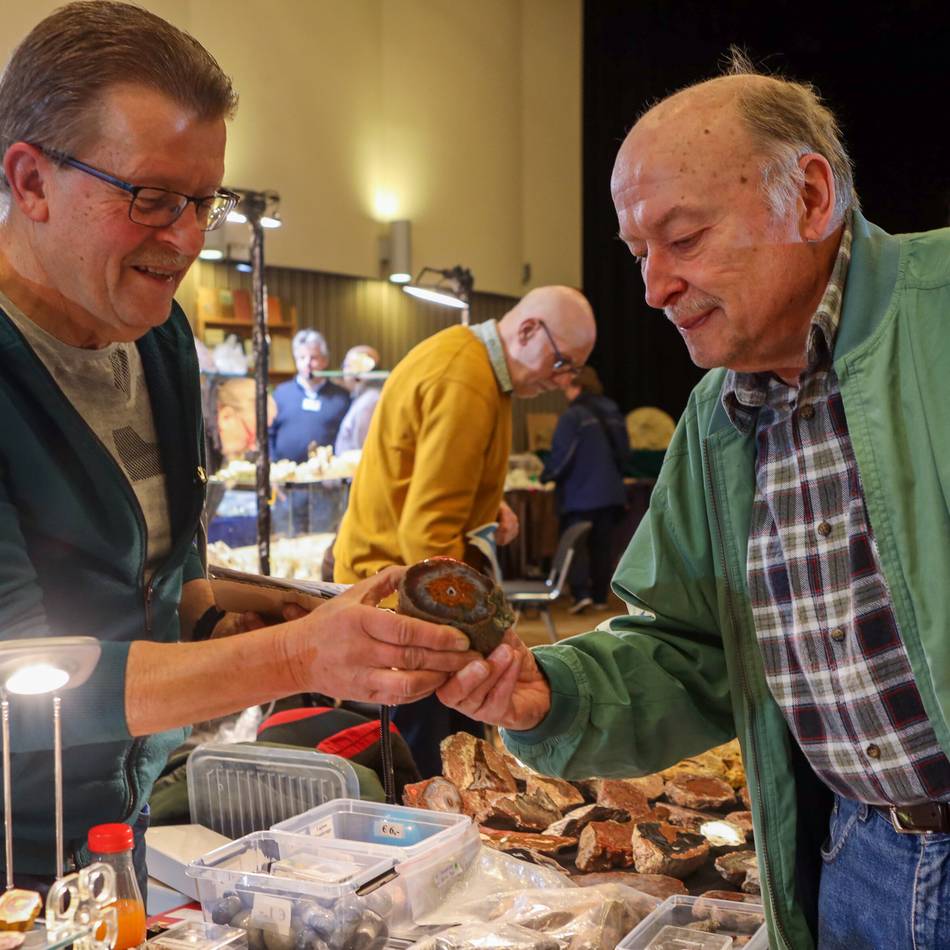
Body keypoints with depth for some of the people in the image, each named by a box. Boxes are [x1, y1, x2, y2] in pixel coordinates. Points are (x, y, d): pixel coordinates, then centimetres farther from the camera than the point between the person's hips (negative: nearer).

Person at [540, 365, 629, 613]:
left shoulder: (573, 416, -14)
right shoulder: (612, 413, 7)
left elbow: (561, 456, -16)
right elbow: (624, 451, 13)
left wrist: (546, 475, 1)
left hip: (579, 494, -6)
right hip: (610, 492, 6)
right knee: (602, 545, 12)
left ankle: (581, 593, -11)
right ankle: (600, 597, 14)